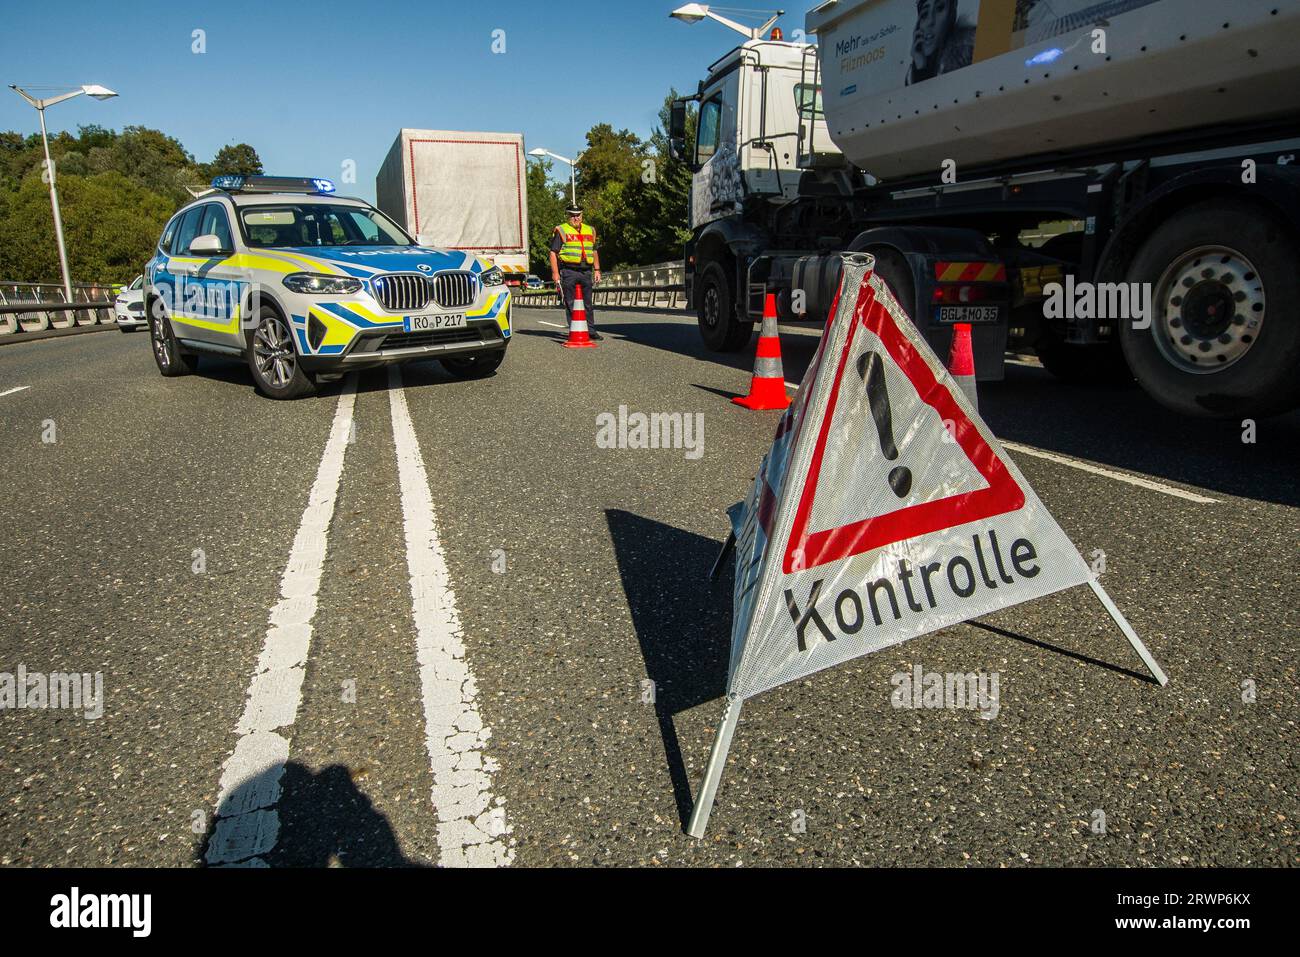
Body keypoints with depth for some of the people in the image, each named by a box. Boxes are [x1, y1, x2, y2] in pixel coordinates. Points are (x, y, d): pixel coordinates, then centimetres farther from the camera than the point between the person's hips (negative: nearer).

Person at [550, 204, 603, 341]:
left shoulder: (590, 231, 17)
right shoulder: (561, 231, 1)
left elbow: (594, 251, 24)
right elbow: (553, 253, -3)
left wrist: (597, 270, 16)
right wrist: (555, 273, -10)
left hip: (586, 271, 4)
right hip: (569, 271, -4)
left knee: (588, 303, 7)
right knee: (571, 304, -1)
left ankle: (591, 330, 13)